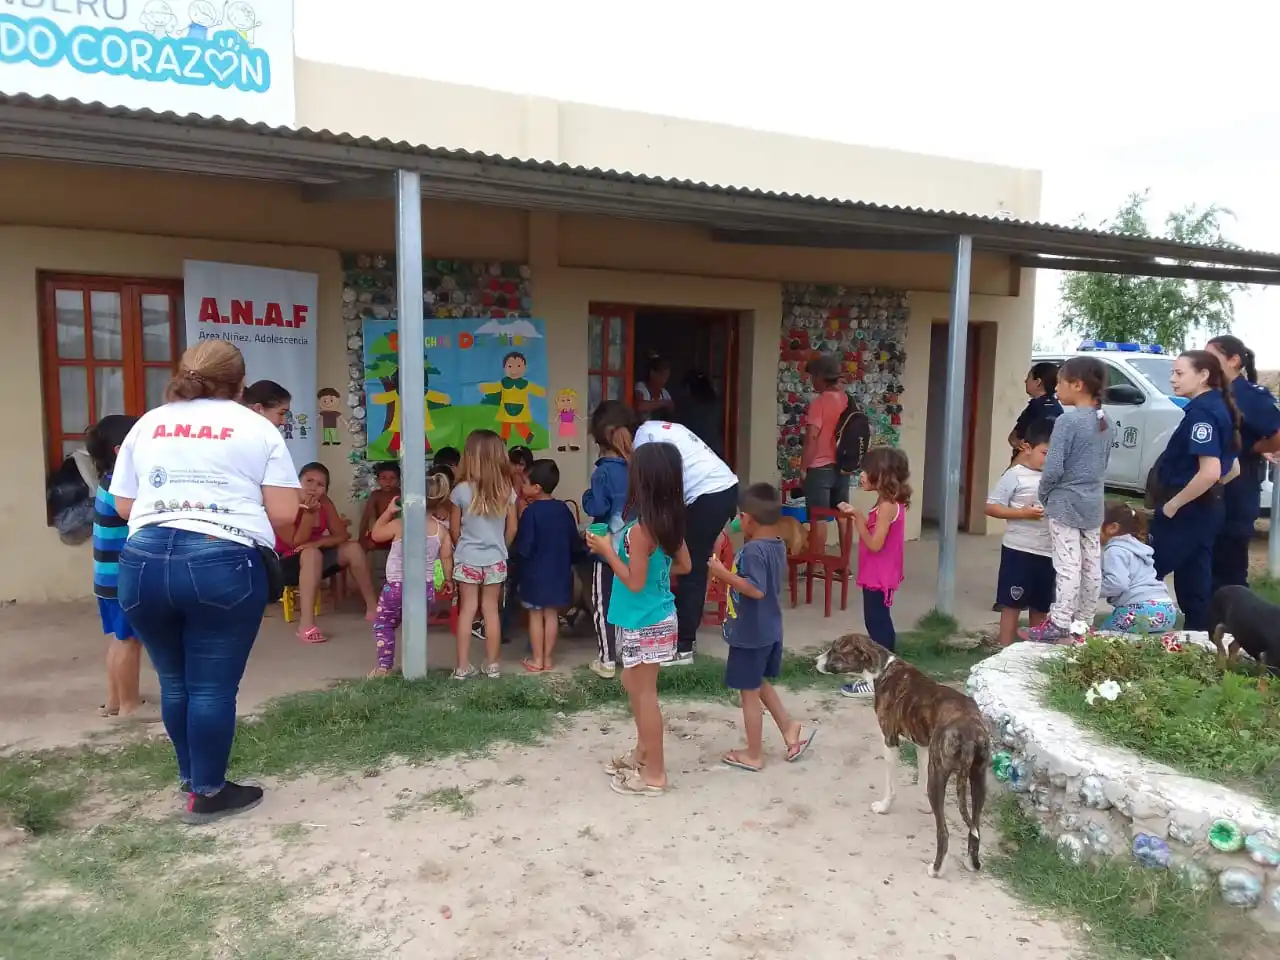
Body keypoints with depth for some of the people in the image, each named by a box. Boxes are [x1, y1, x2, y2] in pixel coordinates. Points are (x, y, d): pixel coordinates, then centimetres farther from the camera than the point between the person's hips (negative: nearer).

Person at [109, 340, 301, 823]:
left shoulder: (147, 424, 16)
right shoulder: (257, 429, 5)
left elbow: (124, 506, 17)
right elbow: (284, 514, -2)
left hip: (144, 561, 5)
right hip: (224, 563, -4)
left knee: (174, 681, 19)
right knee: (213, 685, 6)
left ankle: (191, 775, 36)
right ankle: (208, 793, 17)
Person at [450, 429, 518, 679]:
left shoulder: (461, 490, -12)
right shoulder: (506, 490, -6)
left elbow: (454, 530, -3)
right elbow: (512, 529, 2)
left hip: (467, 560, -1)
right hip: (495, 561, 2)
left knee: (467, 611, 7)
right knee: (491, 611, 10)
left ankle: (463, 667, 11)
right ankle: (492, 665, 18)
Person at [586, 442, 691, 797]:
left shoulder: (641, 530, -24)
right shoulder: (670, 522, 2)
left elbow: (634, 582, -22)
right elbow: (684, 566, 11)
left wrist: (607, 551, -14)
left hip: (644, 623, -9)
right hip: (656, 618, 9)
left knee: (644, 693, 3)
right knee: (634, 685, 23)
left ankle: (654, 773, 15)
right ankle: (643, 753, 35)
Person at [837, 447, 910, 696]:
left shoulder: (887, 507, -22)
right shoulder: (889, 503, 9)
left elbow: (875, 544, -24)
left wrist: (858, 519, -20)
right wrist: (856, 515, 4)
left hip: (879, 577, -10)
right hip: (878, 576, 10)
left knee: (876, 624, -3)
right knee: (880, 623, 17)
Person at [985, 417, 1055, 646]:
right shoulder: (1015, 475, -9)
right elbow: (991, 507, -12)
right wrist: (1023, 513, -21)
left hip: (1048, 552, 6)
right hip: (1019, 550, -6)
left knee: (1041, 606, 15)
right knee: (1012, 604, 2)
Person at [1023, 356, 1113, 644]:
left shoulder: (1068, 420, -17)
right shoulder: (1105, 423, 8)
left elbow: (1053, 468, -20)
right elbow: (1104, 464, 16)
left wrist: (1043, 493, -4)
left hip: (1065, 502, -8)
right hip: (1093, 503, 8)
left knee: (1067, 565, -6)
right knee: (1091, 565, 11)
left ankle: (1059, 625, -3)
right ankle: (1084, 622, 21)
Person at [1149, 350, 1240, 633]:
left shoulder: (1201, 412, -18)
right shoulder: (1217, 407, 12)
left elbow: (1210, 471, -28)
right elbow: (1231, 468, 19)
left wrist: (1173, 503, -19)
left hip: (1186, 512, -10)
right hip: (1203, 510, 10)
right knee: (1195, 585, 13)